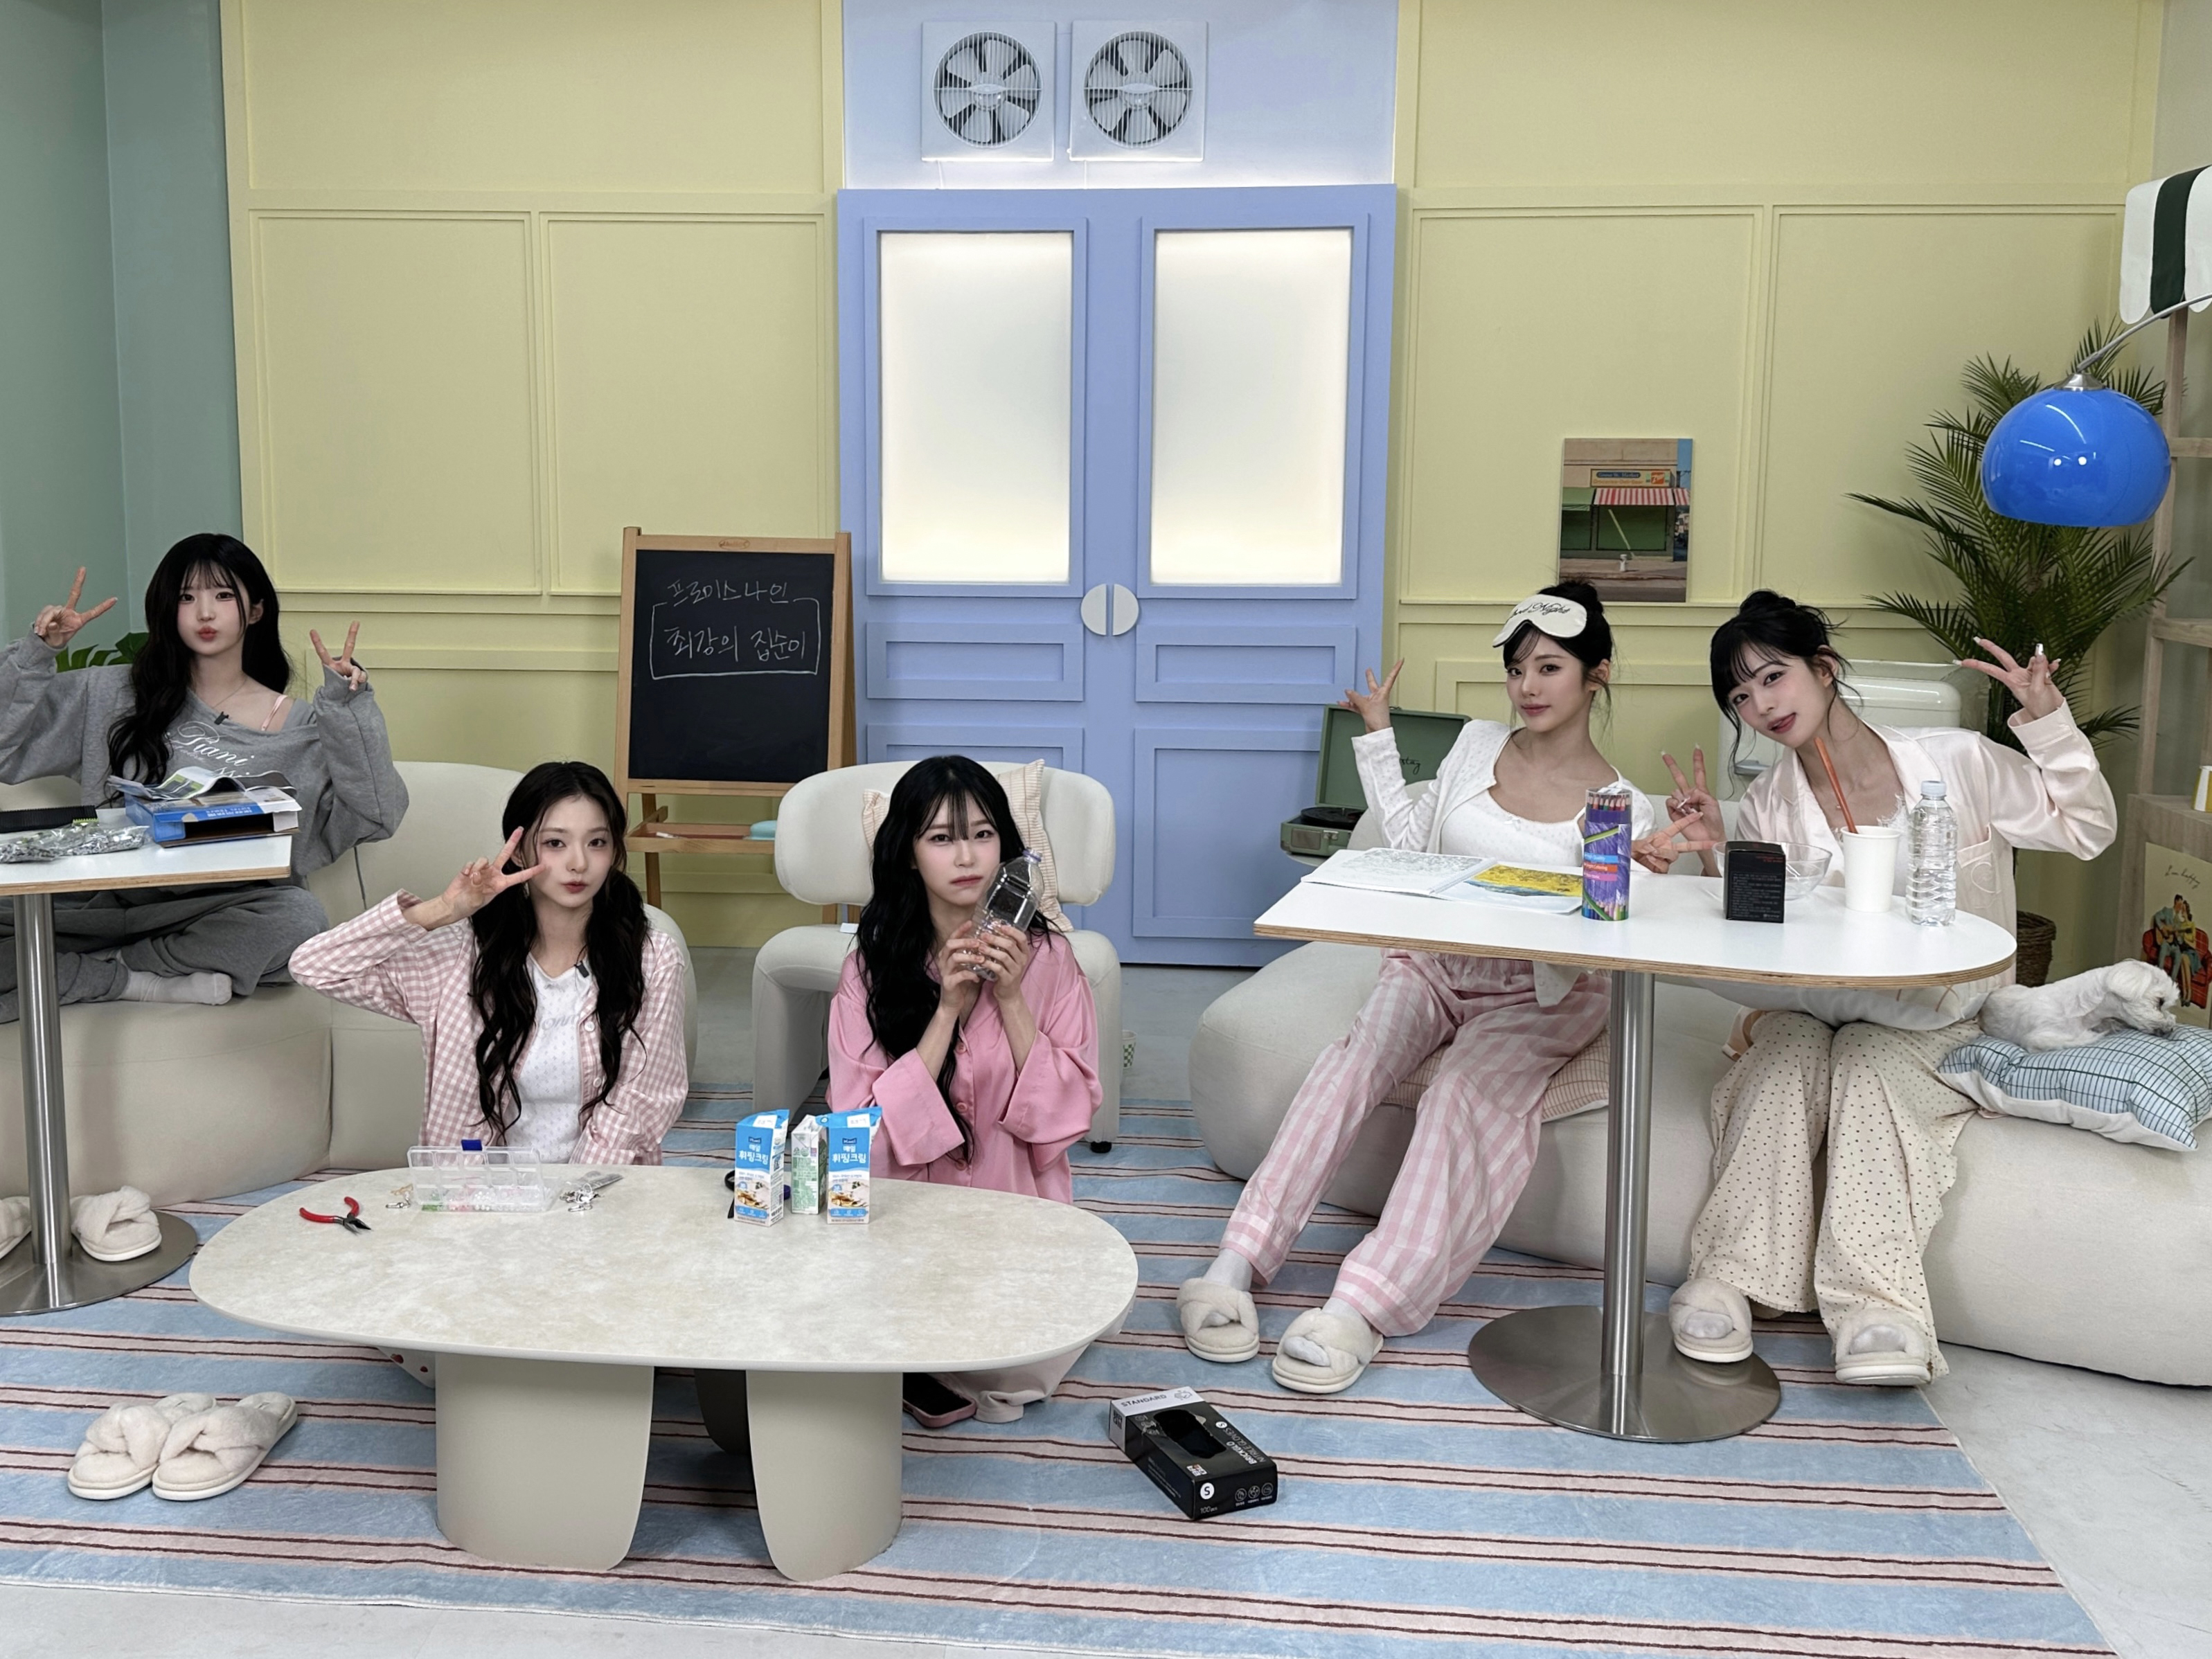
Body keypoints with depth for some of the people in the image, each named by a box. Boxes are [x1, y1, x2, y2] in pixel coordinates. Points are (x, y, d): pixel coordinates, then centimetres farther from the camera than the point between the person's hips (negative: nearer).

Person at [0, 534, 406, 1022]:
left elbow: (374, 818, -3)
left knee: (297, 917, -36)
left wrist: (349, 706, -8)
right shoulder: (110, 695, 13)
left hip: (217, 915, 0)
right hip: (104, 903, 0)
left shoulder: (302, 727, 8)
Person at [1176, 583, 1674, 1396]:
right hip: (1432, 962, 3)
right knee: (1351, 1062, -27)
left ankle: (1361, 1308, -47)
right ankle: (1236, 1262, -37)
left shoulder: (1620, 805, 0)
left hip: (1535, 994, -3)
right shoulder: (1478, 745, 11)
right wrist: (1380, 740, 10)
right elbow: (1414, 848, 12)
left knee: (1465, 1099, -33)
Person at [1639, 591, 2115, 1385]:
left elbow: (2087, 830, 5)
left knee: (1867, 1062, -33)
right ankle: (1727, 1277, -38)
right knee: (1783, 1053, -31)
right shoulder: (1768, 807, 3)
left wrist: (2046, 722, -8)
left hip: (1932, 1026, -2)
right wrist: (1716, 858, -15)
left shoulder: (1958, 763, -2)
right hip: (1806, 1012, 2)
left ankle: (1877, 1303, -44)